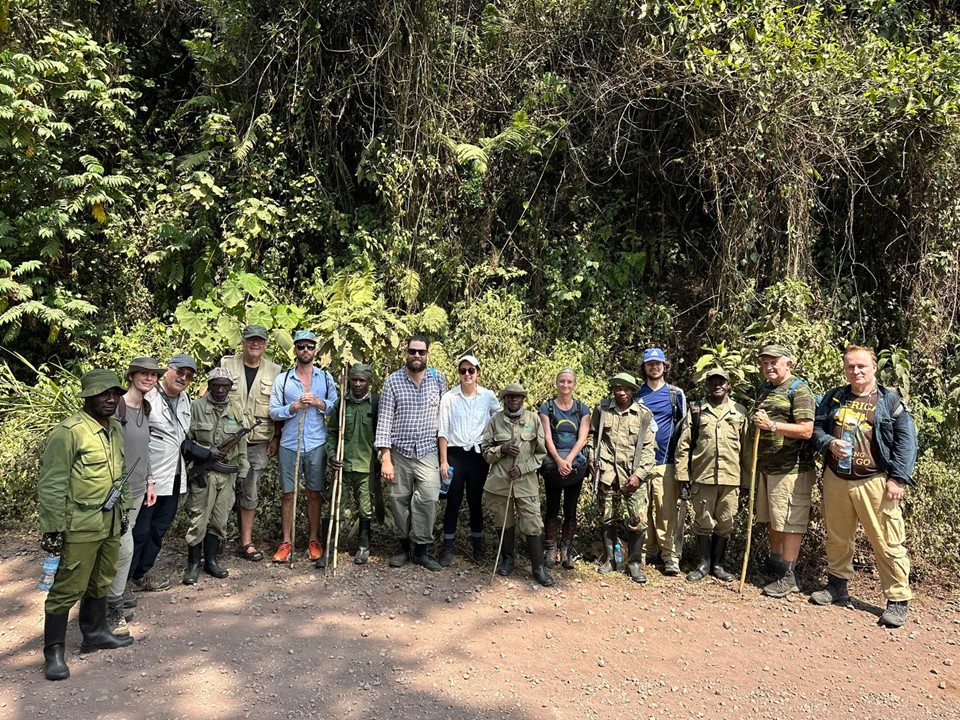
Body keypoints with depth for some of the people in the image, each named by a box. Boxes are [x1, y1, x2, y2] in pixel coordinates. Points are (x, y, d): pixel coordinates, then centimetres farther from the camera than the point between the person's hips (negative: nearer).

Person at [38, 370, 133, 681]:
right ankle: (54, 652, 16)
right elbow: (50, 485, -16)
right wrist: (52, 529, -15)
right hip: (80, 527, -8)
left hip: (110, 523, 8)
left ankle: (95, 632, 36)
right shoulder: (69, 432, -17)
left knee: (101, 582, 20)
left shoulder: (115, 429, 8)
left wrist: (123, 510, 21)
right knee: (68, 589, 2)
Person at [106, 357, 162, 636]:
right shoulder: (116, 407, -14)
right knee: (124, 547, -6)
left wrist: (149, 480, 18)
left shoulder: (145, 408, 11)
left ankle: (116, 595, 23)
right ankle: (113, 608, 7)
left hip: (137, 488, 7)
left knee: (121, 545, 13)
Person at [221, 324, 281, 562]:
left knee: (250, 493, 6)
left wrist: (276, 438, 4)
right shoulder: (226, 365, 1)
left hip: (259, 443, 1)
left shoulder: (274, 371, 5)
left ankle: (246, 542, 14)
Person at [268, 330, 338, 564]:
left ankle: (313, 540, 18)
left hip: (317, 444, 0)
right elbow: (273, 411, 0)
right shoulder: (282, 379, 4)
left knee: (314, 493, 7)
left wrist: (319, 402, -13)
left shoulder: (326, 377, 7)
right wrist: (294, 407, -15)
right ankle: (286, 542, 14)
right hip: (289, 444, 0)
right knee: (288, 494, 5)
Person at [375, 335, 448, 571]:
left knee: (428, 499, -11)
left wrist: (444, 456, 5)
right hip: (399, 452, 0)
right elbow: (385, 419, -5)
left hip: (428, 452, 0)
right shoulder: (392, 381, -3)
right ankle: (404, 547, 24)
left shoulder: (439, 379, 2)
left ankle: (421, 549, 4)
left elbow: (444, 416, 7)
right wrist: (385, 458, -11)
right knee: (400, 501, 7)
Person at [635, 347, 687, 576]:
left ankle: (671, 557, -2)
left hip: (666, 462, -2)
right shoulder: (636, 394, 11)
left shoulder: (676, 394, 7)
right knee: (641, 510, 4)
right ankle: (647, 551, 14)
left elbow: (684, 426, 9)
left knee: (668, 512, -6)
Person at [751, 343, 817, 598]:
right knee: (774, 519, 17)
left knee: (790, 521, -2)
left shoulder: (799, 390, -9)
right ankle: (774, 563, 31)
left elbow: (806, 431, -18)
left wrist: (772, 425, -22)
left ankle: (788, 577, 5)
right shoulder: (763, 389, 15)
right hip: (766, 466, 8)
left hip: (791, 468, -8)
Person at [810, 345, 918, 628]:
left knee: (887, 543, -3)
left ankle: (898, 600, 9)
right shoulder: (833, 398, 10)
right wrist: (829, 443, -11)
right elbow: (816, 428, 12)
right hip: (836, 479, 4)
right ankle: (837, 586, 31)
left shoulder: (890, 401, 0)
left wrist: (898, 479, -12)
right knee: (837, 538, 15)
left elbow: (907, 442, -4)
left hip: (875, 482, -4)